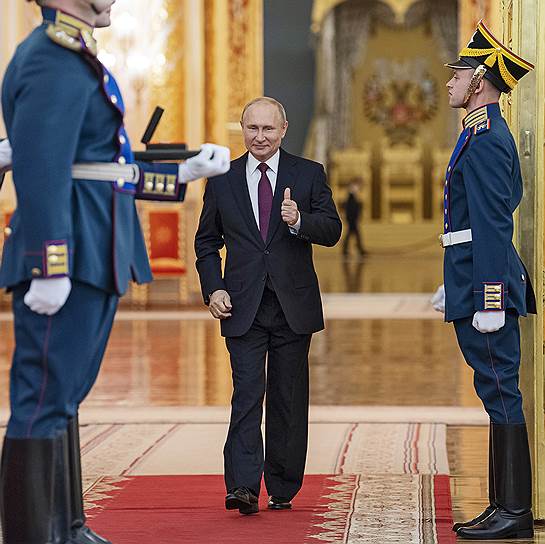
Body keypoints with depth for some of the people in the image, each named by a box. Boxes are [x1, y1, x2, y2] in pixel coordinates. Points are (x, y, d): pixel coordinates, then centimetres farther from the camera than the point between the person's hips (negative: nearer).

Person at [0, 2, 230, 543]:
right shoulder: (54, 60, -14)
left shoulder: (73, 58, 19)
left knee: (61, 396, 16)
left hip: (95, 259, 11)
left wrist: (185, 172, 19)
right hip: (70, 260, -11)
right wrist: (48, 269, -26)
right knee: (45, 399, -6)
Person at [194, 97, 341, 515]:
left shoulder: (309, 175, 5)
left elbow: (332, 230, -1)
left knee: (289, 400, 6)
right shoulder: (222, 180, 8)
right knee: (247, 392, -13)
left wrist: (299, 221, -21)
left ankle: (283, 488, 16)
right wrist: (213, 289, -1)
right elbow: (207, 241, 13)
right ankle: (243, 487, -19)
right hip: (243, 308, -1)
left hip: (294, 306, 1)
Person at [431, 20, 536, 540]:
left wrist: (489, 302, -23)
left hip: (486, 288, -10)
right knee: (499, 394, 11)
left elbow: (493, 226, -20)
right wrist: (452, 286, 27)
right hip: (473, 284, 10)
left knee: (500, 394, -7)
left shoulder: (484, 140, -14)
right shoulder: (487, 135, 18)